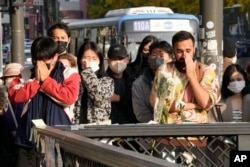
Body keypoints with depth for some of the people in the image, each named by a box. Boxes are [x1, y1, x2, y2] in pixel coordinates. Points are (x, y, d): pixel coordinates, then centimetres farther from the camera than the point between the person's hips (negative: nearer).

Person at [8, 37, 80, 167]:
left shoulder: (69, 74, 2)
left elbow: (69, 97, -14)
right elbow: (15, 97, -1)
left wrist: (45, 80, -9)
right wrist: (36, 80, -9)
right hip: (29, 139, 3)